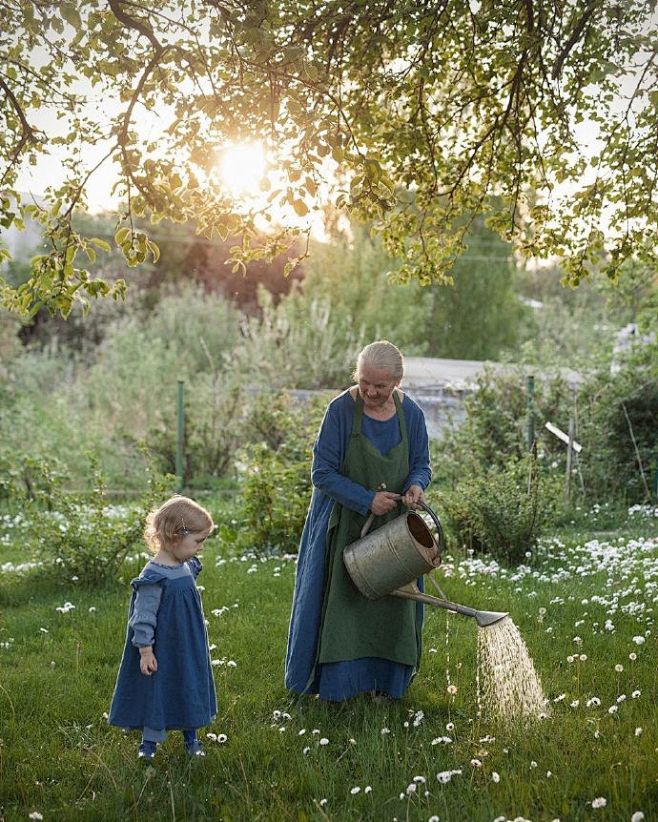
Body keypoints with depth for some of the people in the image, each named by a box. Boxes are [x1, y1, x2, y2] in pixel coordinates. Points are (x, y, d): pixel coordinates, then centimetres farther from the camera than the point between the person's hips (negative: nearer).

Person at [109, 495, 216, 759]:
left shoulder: (188, 567, 1)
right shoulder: (153, 577, -24)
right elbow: (143, 617, -20)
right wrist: (145, 651, -18)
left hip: (189, 648, 8)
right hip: (163, 649, -8)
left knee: (191, 688, 17)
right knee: (156, 690, 7)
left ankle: (191, 737, 33)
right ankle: (149, 740, 24)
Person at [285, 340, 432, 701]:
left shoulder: (411, 414, -5)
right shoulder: (341, 410, -17)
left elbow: (422, 464, 5)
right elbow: (323, 473, -15)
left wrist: (416, 485, -18)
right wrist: (367, 499, -24)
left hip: (391, 527, 4)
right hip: (344, 526, -4)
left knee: (389, 602, 11)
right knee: (339, 600, 2)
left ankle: (382, 680, 26)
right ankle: (333, 683, 15)